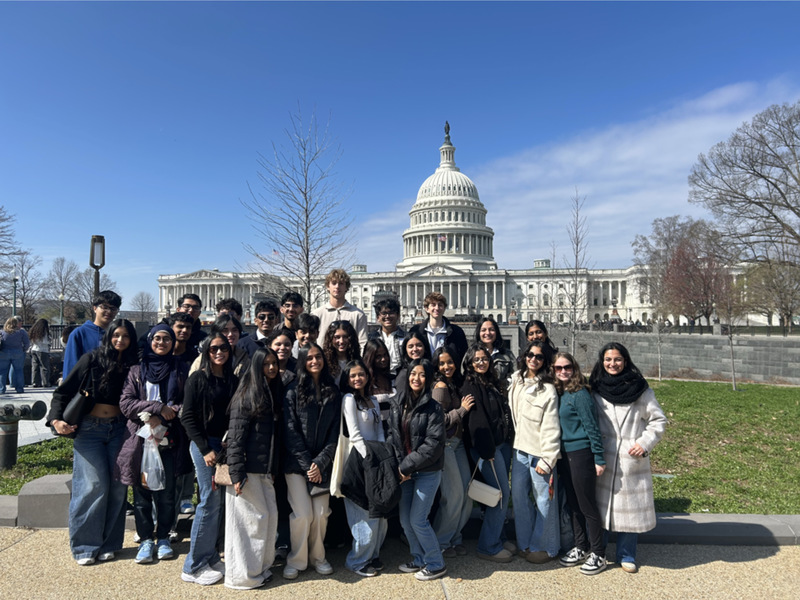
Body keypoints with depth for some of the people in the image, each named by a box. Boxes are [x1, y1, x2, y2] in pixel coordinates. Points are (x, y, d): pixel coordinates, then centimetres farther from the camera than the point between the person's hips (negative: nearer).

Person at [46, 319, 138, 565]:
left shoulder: (131, 366, 4)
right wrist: (56, 419, -15)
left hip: (118, 429, 3)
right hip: (89, 429, -3)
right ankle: (86, 545, 12)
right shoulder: (91, 360, -3)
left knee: (117, 486, 3)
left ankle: (108, 544, 18)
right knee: (94, 485, -5)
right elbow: (63, 391, -2)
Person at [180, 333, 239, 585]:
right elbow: (187, 417, -7)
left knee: (218, 501, 8)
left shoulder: (233, 380, 10)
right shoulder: (197, 379, -4)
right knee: (210, 499, -4)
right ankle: (194, 566, 9)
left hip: (227, 445, 5)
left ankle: (209, 558, 22)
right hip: (204, 444, -5)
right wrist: (206, 449, -12)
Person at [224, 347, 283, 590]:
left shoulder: (275, 394, 12)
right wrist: (237, 473, -19)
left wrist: (274, 468, 12)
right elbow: (235, 436, -15)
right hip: (248, 469, -7)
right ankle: (243, 574, 16)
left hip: (266, 469, 7)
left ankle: (261, 567, 26)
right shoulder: (246, 395, -11)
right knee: (252, 517, 1)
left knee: (270, 515, 10)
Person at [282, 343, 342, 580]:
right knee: (302, 513, -4)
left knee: (321, 513, 3)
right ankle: (296, 560, 16)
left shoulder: (333, 392, 5)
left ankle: (317, 557, 24)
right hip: (297, 463, -2)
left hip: (323, 464, 2)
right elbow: (291, 431, -5)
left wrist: (320, 462, -7)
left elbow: (335, 431, 2)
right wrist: (307, 464, -11)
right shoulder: (294, 392, -1)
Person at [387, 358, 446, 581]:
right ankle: (419, 559, 34)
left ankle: (435, 564, 19)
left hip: (427, 472, -6)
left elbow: (434, 443, -17)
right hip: (404, 471, 6)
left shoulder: (433, 408, -12)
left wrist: (407, 465, -16)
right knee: (405, 519, 13)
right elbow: (392, 436, 5)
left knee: (417, 519, -2)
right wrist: (398, 465, -8)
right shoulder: (397, 405, 4)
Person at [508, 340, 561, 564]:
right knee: (518, 494, 10)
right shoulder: (516, 380, 7)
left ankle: (545, 547, 19)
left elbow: (551, 427, -13)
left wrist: (547, 459, -15)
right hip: (520, 447, 6)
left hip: (539, 451, -6)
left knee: (544, 499, 3)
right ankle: (525, 542, 26)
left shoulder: (548, 390, -12)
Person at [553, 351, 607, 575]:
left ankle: (598, 555, 18)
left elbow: (592, 427, -14)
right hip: (564, 455, 8)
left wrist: (599, 459, -14)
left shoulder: (580, 394, -14)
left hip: (580, 454, -8)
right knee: (573, 504, 16)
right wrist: (556, 456, 12)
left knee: (587, 505, 3)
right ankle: (581, 548, 30)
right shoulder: (558, 393, 7)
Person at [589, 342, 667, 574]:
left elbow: (658, 420, 3)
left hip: (632, 459, -1)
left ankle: (626, 554, 22)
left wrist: (645, 443, -10)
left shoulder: (640, 389, -2)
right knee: (601, 504, 7)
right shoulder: (596, 389, 4)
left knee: (631, 506, 5)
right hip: (604, 458, 2)